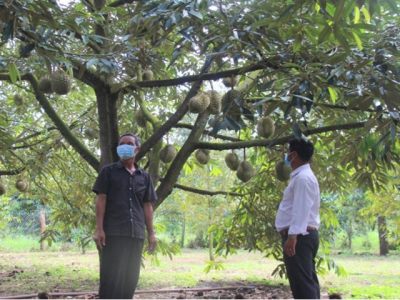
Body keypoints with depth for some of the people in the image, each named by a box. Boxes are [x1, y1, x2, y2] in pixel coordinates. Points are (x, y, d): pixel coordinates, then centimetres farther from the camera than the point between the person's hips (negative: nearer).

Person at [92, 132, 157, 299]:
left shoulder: (144, 177, 15)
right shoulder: (108, 171, 5)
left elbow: (147, 206, 14)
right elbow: (101, 200, -1)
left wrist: (151, 233, 8)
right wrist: (99, 229, -10)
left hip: (136, 234, 4)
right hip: (113, 233, -4)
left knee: (130, 278, 6)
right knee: (112, 278, -7)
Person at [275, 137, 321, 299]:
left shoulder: (302, 178, -14)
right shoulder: (302, 176, 20)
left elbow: (301, 210, -23)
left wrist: (292, 236, -27)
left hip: (299, 237, -11)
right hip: (304, 235, 11)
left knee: (302, 283, -11)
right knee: (307, 282, 12)